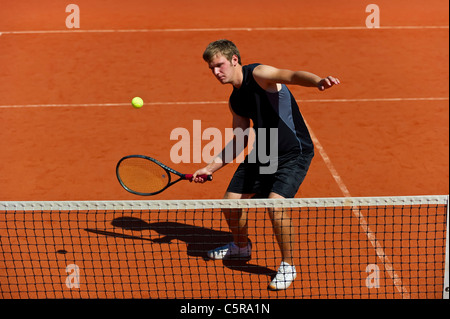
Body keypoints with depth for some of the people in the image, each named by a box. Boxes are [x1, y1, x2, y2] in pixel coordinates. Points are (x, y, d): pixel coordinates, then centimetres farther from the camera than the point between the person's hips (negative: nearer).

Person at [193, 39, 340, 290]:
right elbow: (239, 142, 18)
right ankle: (242, 246, 41)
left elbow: (293, 76, -36)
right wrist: (211, 168, 13)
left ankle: (288, 266, -4)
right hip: (262, 154, 9)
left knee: (276, 205, -26)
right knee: (231, 201, 9)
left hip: (294, 154, -8)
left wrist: (318, 81, -58)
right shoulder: (236, 101, 9)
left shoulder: (258, 74, -16)